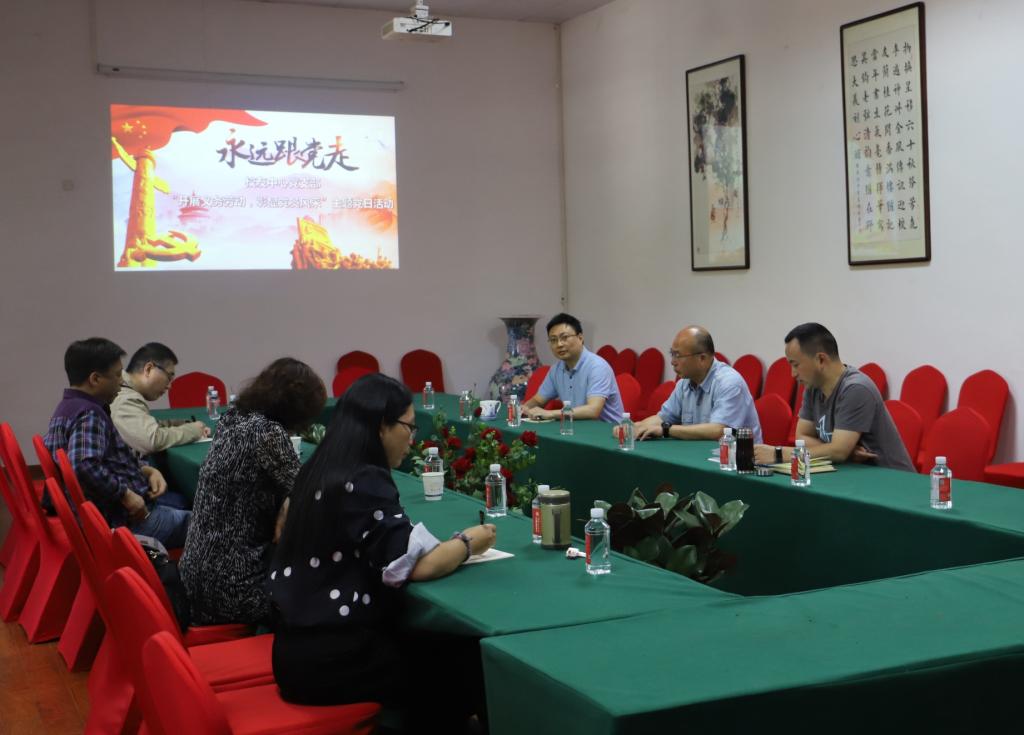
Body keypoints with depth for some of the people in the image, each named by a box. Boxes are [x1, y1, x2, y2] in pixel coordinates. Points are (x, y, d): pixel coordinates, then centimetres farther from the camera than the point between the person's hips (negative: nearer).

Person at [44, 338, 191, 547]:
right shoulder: (88, 415, -19)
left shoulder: (70, 407, 13)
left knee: (180, 500, 23)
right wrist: (126, 494, -24)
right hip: (119, 520, -11)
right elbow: (85, 466, -35)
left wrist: (147, 471, 7)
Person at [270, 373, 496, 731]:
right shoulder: (364, 482, -20)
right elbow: (417, 566, -23)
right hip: (329, 659, -8)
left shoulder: (319, 471, 7)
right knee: (472, 661, 6)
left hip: (304, 642, 8)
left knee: (444, 644, 17)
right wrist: (467, 542, -4)